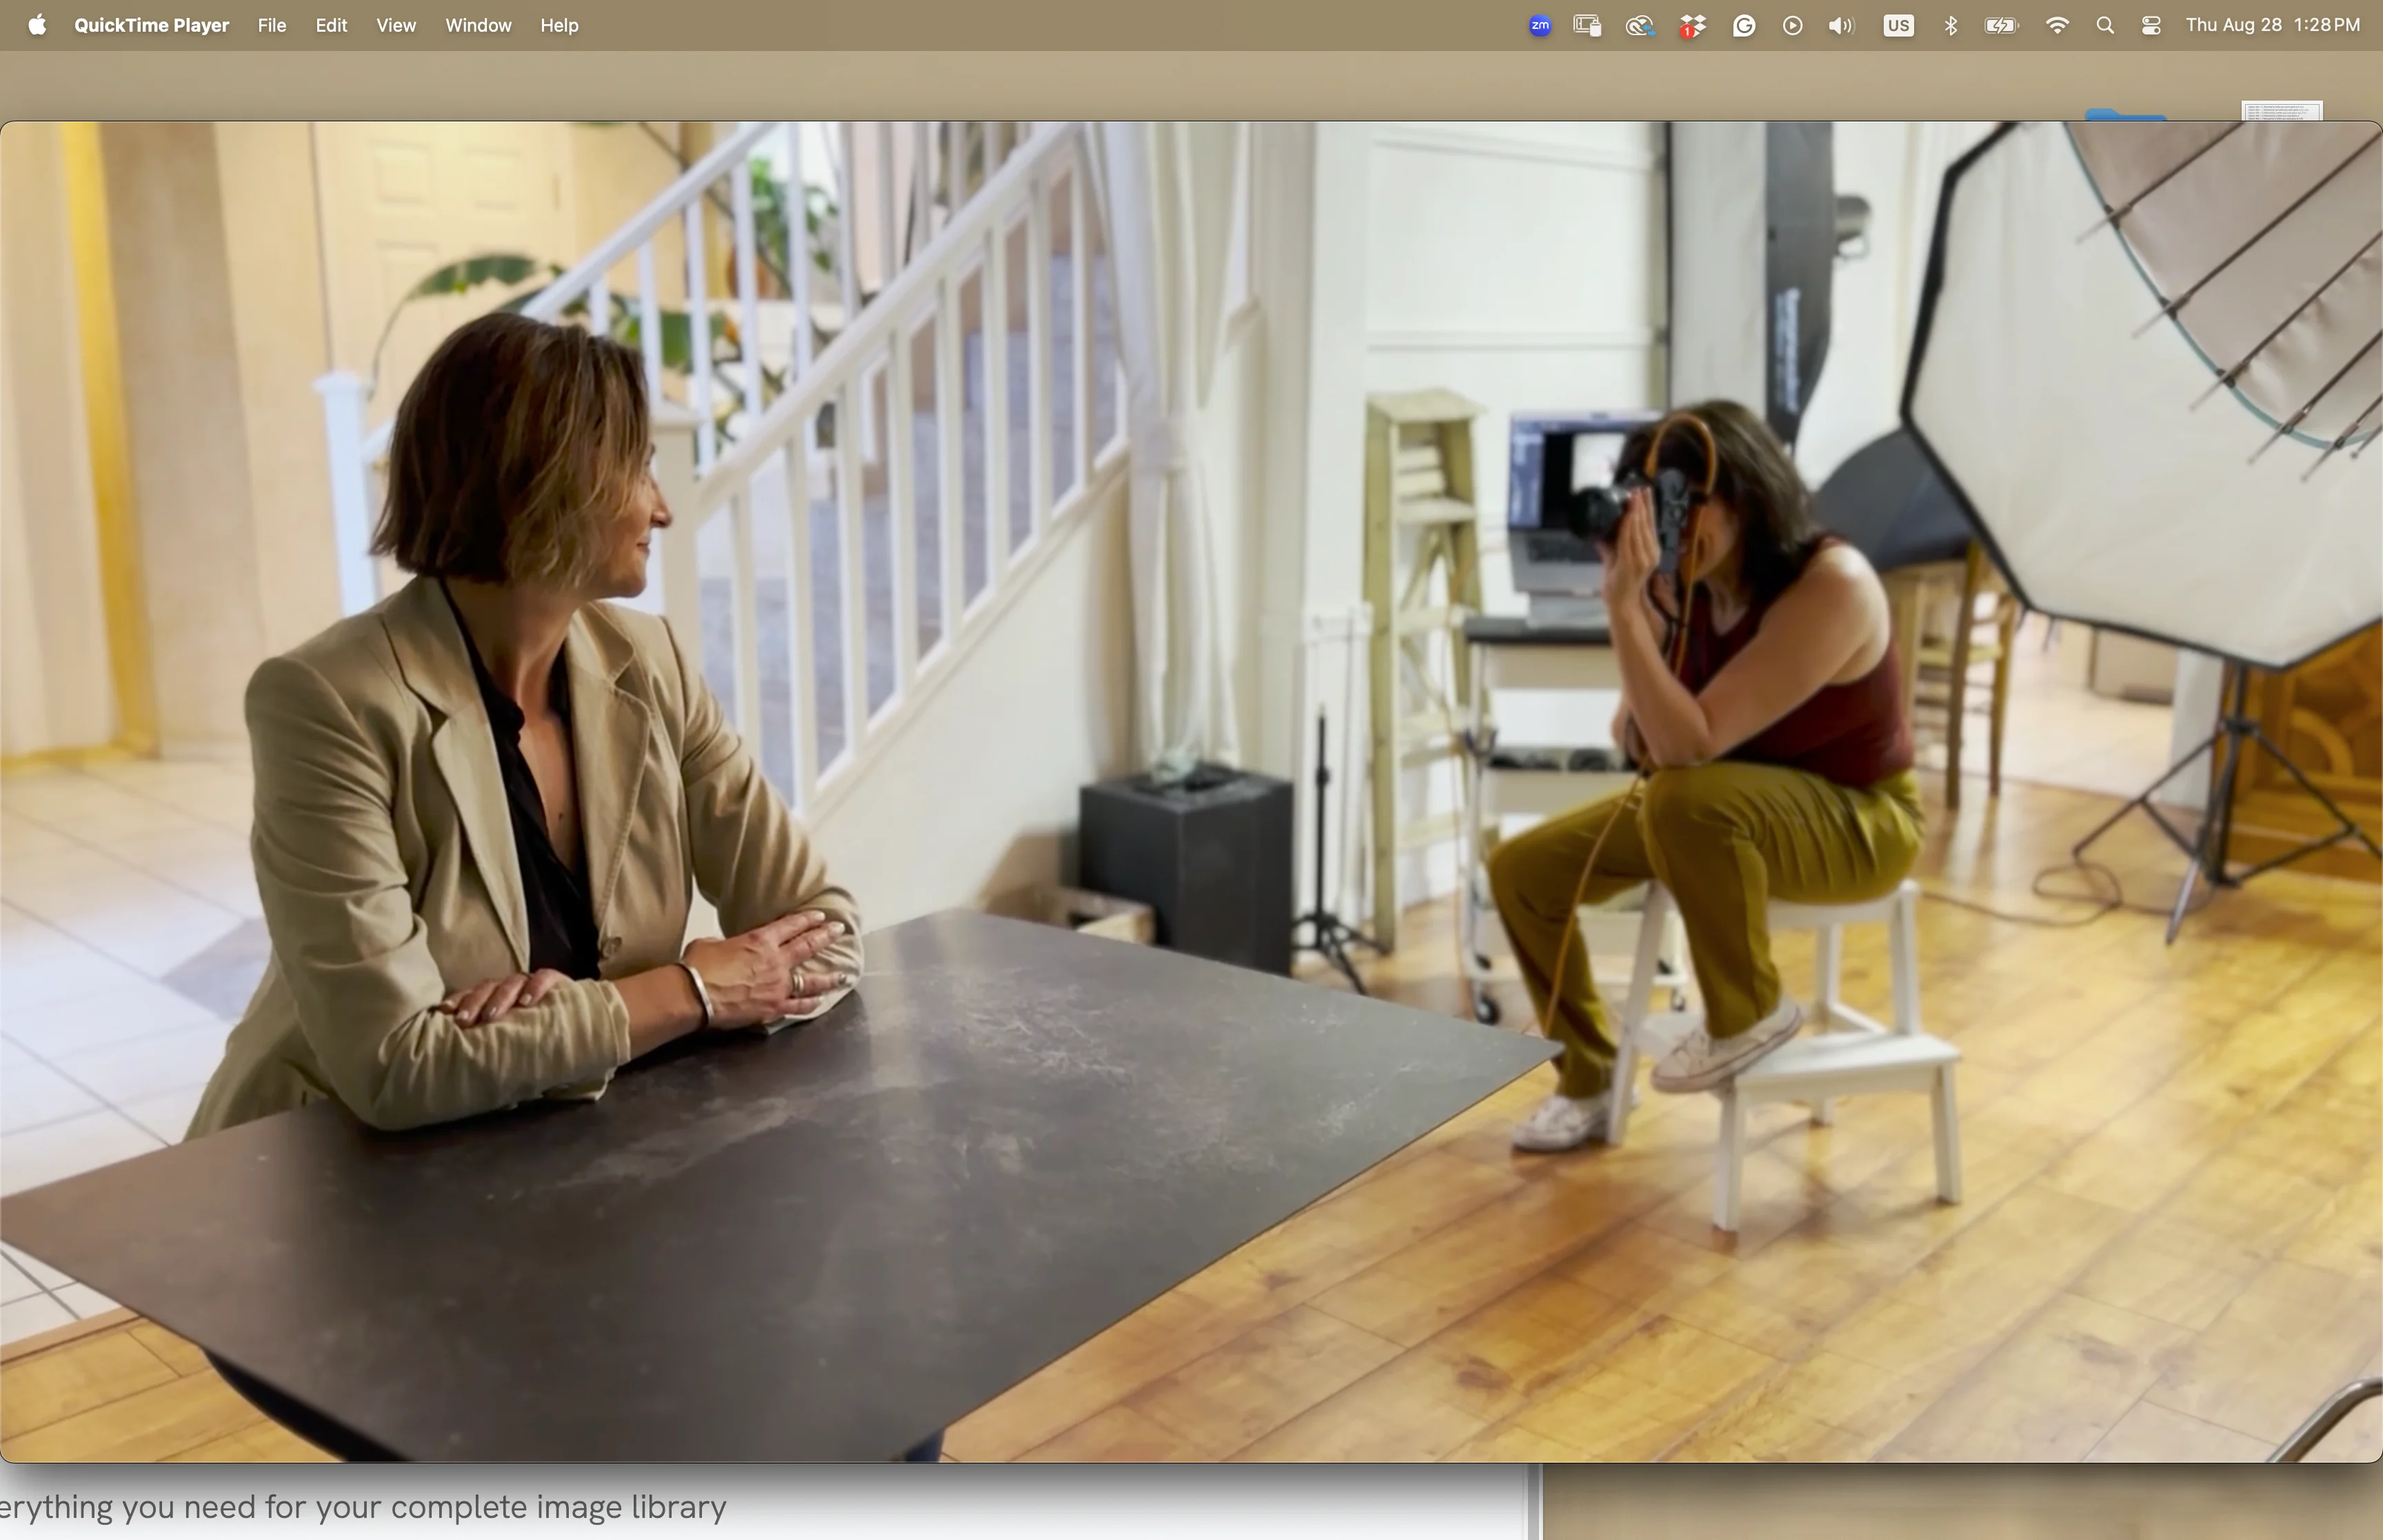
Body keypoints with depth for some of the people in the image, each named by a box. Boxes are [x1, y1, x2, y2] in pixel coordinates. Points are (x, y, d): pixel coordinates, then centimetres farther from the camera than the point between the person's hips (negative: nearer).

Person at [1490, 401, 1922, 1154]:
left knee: (1685, 800, -40)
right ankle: (1589, 1079, 17)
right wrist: (1640, 602, -23)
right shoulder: (1687, 585, -10)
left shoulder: (1831, 585, -29)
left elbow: (1691, 744, -34)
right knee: (1523, 869, -3)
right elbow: (1637, 743, -12)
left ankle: (1751, 1015, -13)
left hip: (1857, 821, -7)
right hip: (1724, 804, 7)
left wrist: (1624, 608, -37)